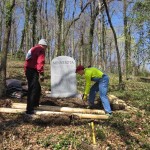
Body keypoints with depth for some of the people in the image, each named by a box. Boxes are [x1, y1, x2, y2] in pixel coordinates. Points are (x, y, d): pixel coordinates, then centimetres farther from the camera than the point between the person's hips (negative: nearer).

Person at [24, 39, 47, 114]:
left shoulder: (33, 49, 23)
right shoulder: (41, 49, -6)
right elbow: (40, 62, -19)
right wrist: (41, 74, -22)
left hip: (28, 70, 10)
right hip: (33, 71, -10)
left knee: (37, 88, 21)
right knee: (33, 90, -8)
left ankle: (35, 104, 35)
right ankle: (29, 109, -8)